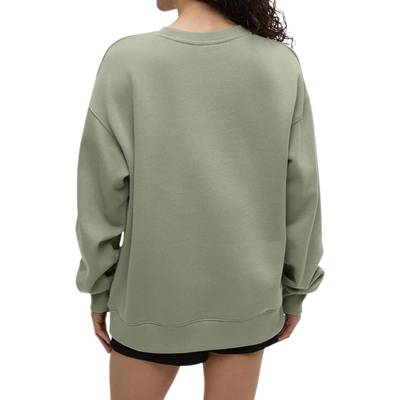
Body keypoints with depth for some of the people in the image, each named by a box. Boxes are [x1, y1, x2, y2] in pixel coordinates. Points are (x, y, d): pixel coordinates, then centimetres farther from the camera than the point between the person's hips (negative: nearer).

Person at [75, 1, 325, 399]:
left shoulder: (126, 63, -16)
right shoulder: (281, 64, -10)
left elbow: (103, 194, -12)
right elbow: (300, 193, -6)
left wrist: (99, 290, 2)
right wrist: (295, 291, 7)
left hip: (154, 298, -1)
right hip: (247, 297, 2)